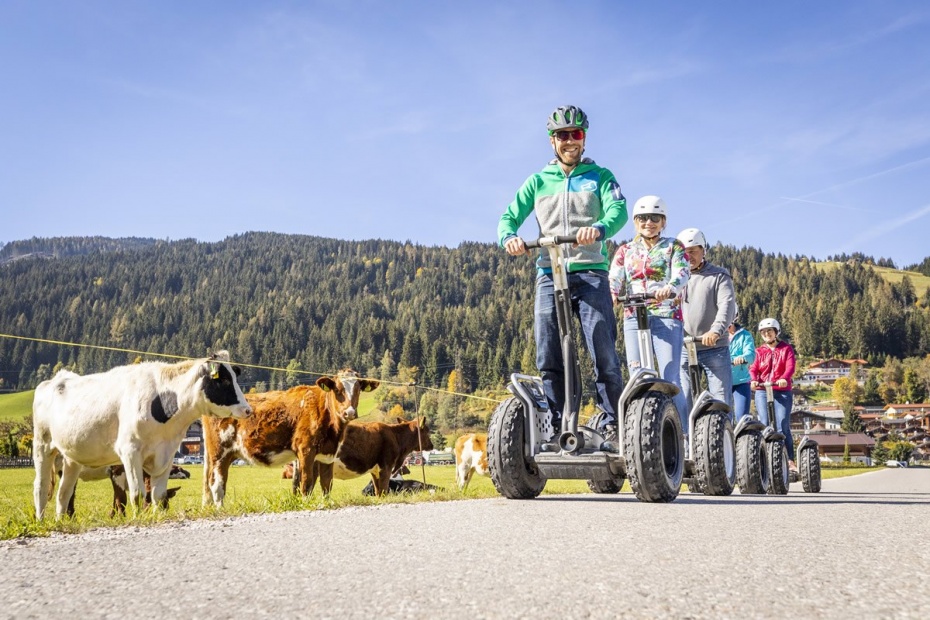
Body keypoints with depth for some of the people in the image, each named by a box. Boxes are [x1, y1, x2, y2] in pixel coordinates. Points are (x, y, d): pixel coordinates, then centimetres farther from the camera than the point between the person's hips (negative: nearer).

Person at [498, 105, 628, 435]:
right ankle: (558, 426, 10)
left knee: (603, 353, -11)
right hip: (549, 274, 2)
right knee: (549, 358, 1)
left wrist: (599, 228, -30)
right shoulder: (538, 181, 17)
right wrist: (509, 237, -16)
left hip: (590, 272, -2)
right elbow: (510, 215, 9)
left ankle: (613, 422, -2)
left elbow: (618, 209, -7)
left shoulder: (600, 176, 11)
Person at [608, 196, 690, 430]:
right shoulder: (625, 251, 17)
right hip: (634, 319, 3)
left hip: (666, 317, -2)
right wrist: (610, 295, -20)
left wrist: (668, 289, -30)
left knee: (670, 380, -10)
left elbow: (682, 274, -7)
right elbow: (615, 280, 4)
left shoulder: (673, 247, 11)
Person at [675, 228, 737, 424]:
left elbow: (727, 305, -11)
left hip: (714, 349, -2)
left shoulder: (718, 276, 4)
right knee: (683, 402, 1)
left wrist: (716, 330, -30)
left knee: (721, 401, -1)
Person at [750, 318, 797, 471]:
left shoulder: (786, 349, 11)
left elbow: (790, 366, -5)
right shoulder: (759, 351, 17)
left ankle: (790, 460, -7)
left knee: (783, 426, -10)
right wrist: (753, 380, -20)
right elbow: (753, 368, 3)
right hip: (762, 391, 2)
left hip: (782, 391, -2)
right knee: (765, 425, -5)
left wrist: (784, 378, -26)